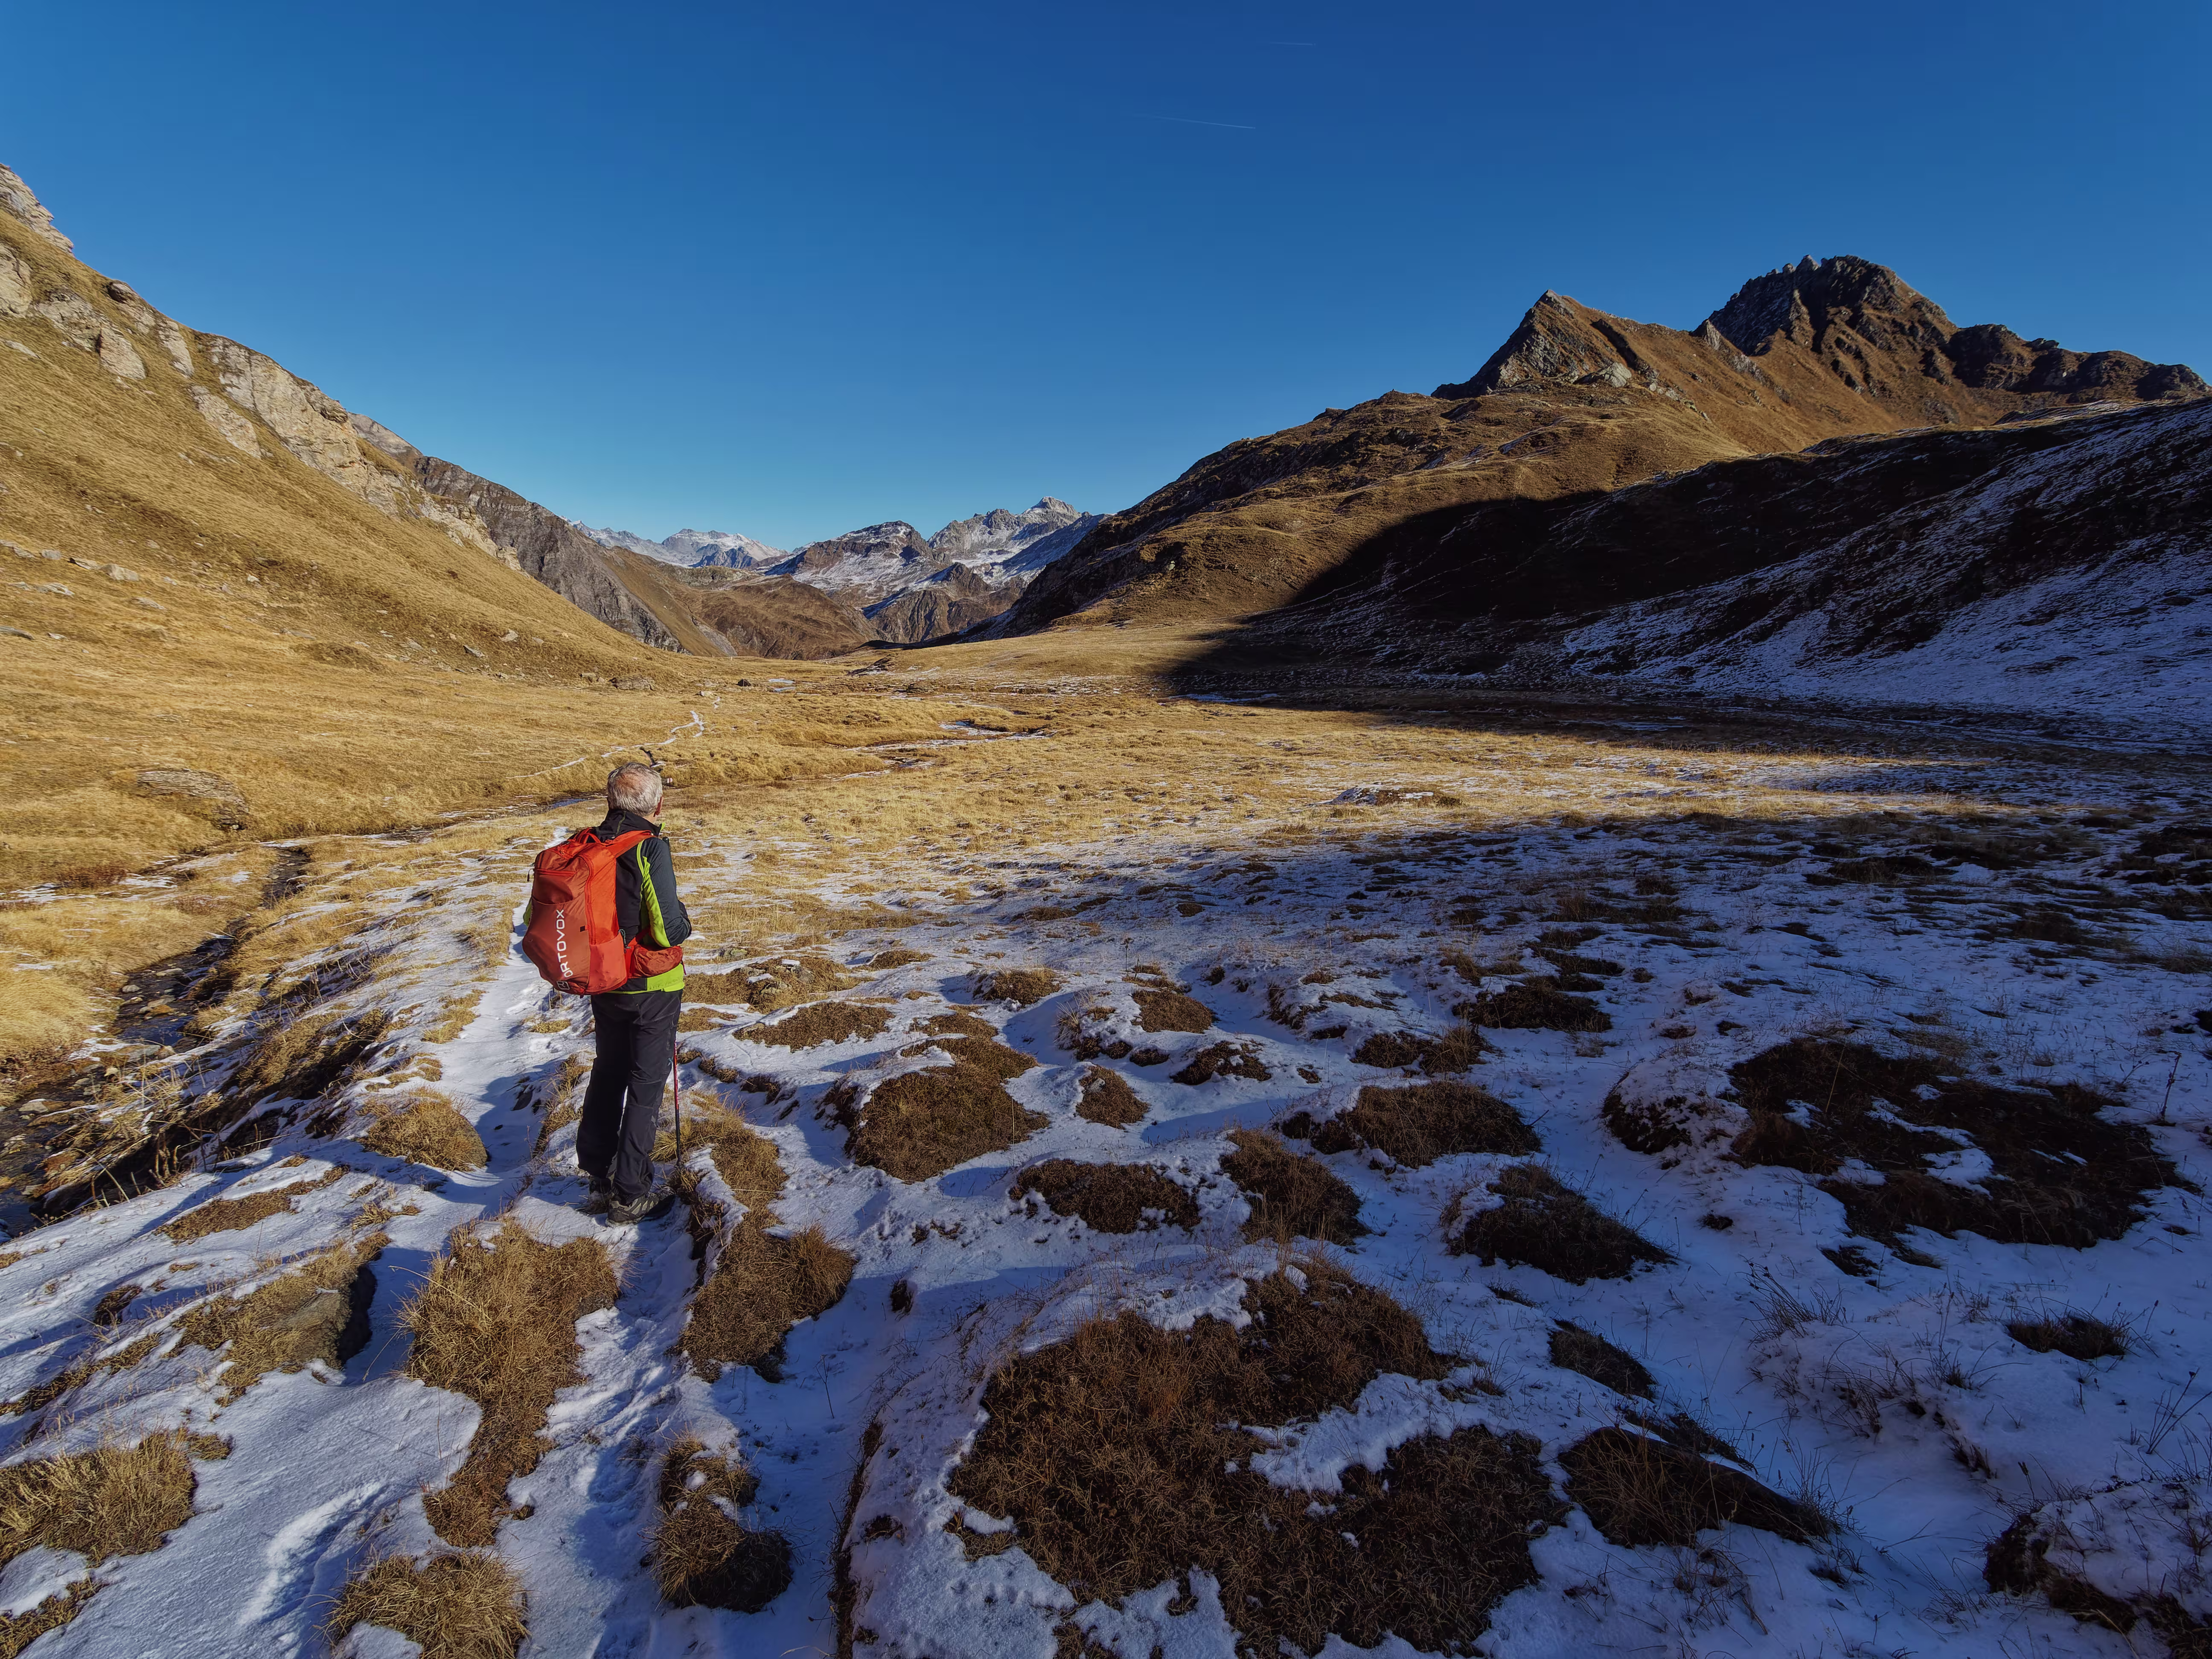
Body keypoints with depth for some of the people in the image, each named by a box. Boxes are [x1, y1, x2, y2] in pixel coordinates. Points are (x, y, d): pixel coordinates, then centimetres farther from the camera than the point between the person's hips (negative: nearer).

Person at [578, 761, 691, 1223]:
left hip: (604, 985, 6)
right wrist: (683, 919, -2)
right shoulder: (650, 849, -21)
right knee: (646, 1086, 7)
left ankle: (599, 1181, 33)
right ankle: (630, 1196, 15)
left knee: (607, 1077, 22)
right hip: (653, 987, -6)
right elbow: (669, 930, -25)